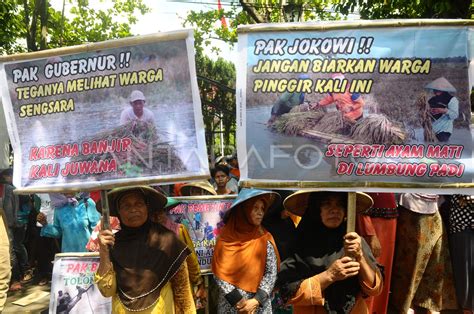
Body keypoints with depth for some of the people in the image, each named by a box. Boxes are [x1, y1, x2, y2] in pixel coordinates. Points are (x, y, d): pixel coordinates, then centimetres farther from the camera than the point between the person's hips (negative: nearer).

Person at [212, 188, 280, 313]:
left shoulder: (265, 239, -3)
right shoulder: (225, 237, -7)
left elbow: (271, 273, -5)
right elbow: (219, 273, -8)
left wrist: (256, 300, -14)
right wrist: (237, 300, -13)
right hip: (230, 304, -1)